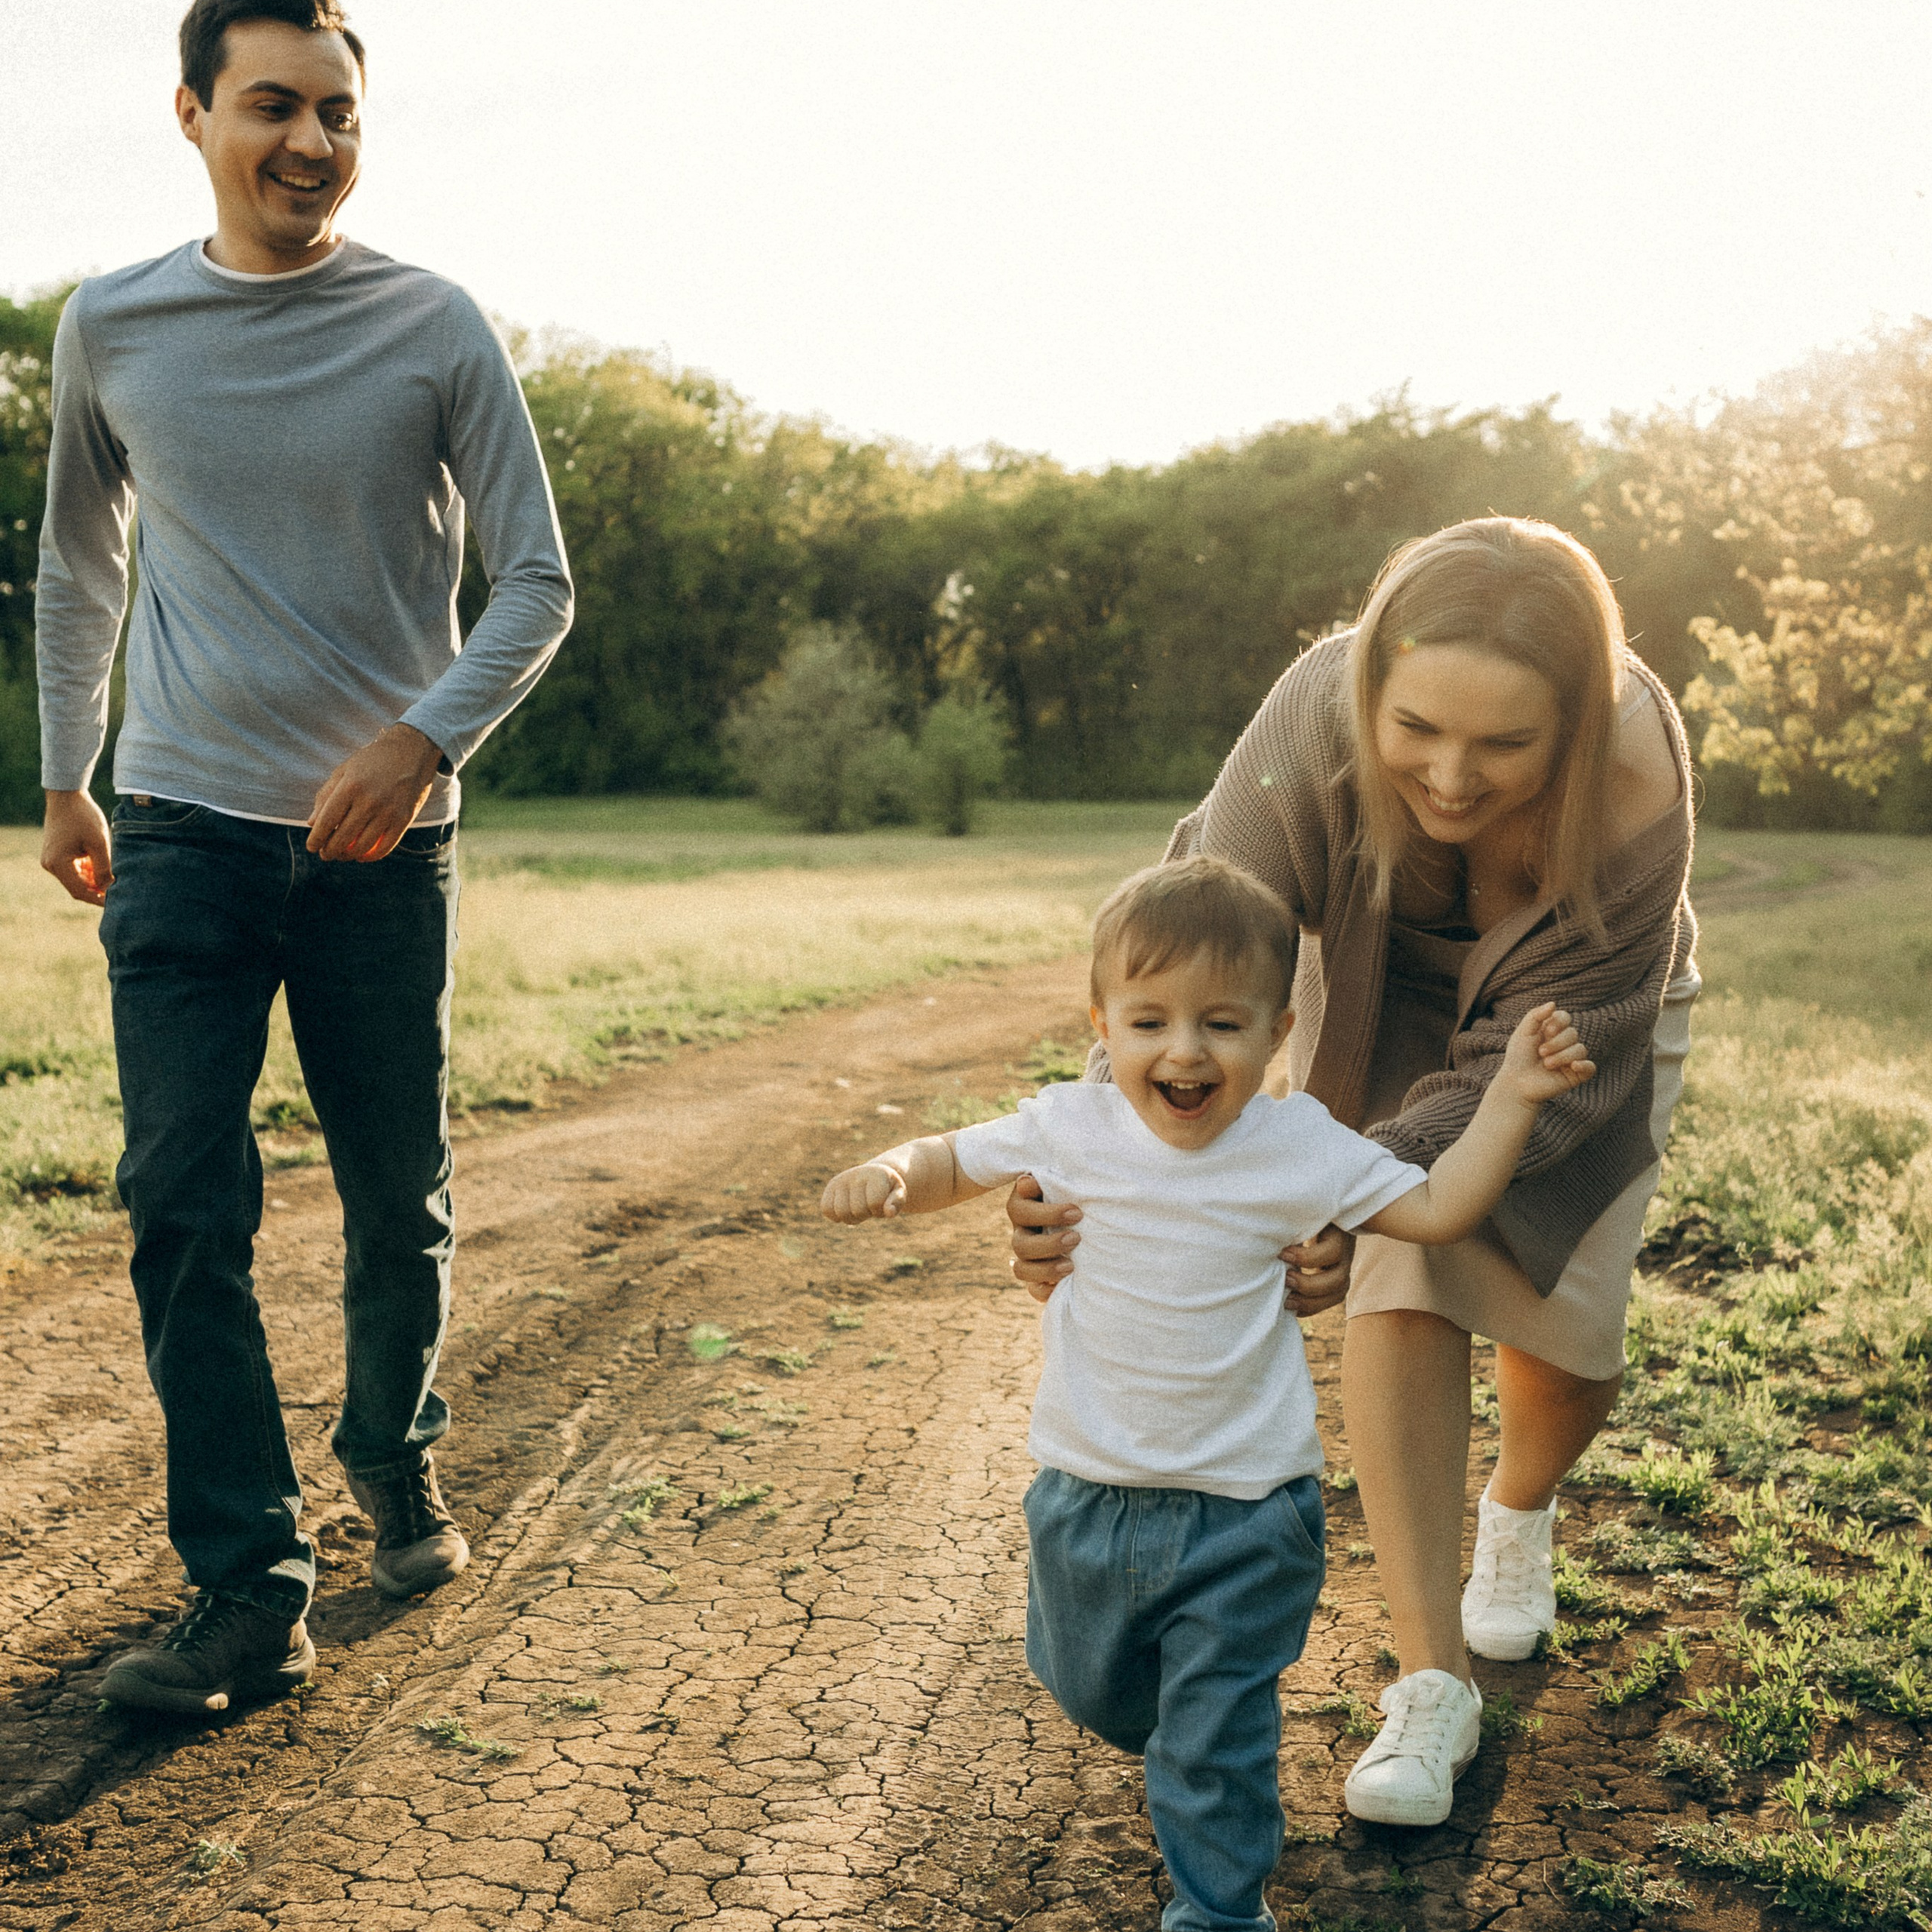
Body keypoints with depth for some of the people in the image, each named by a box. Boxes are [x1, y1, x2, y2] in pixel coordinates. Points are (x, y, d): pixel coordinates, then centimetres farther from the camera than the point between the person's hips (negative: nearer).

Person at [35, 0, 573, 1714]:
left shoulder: (434, 330, -1)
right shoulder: (110, 329, 6)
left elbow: (535, 582, -1)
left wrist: (424, 738, -17)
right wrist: (63, 780, 18)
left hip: (384, 839, -1)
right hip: (185, 831, 1)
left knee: (402, 1200, 9)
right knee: (186, 1211, -7)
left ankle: (398, 1463, 34)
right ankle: (248, 1587, 0)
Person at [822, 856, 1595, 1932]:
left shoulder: (1299, 1145, -11)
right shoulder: (1072, 1129, -8)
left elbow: (1438, 1211, -5)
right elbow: (959, 1164, 6)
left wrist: (1511, 1100, -14)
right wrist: (889, 1175, -15)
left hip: (1243, 1512, -3)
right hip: (1088, 1494, 3)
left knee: (1217, 1737, 4)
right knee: (1092, 1692, 24)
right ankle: (1203, 1744, 55)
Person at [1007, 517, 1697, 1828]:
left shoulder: (1636, 793, -41)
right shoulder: (1318, 728, -40)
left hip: (1596, 1009, 0)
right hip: (1402, 1000, 0)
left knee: (1566, 1319, 1)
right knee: (1406, 1292, -15)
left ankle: (1520, 1516, 38)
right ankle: (1433, 1686, -5)